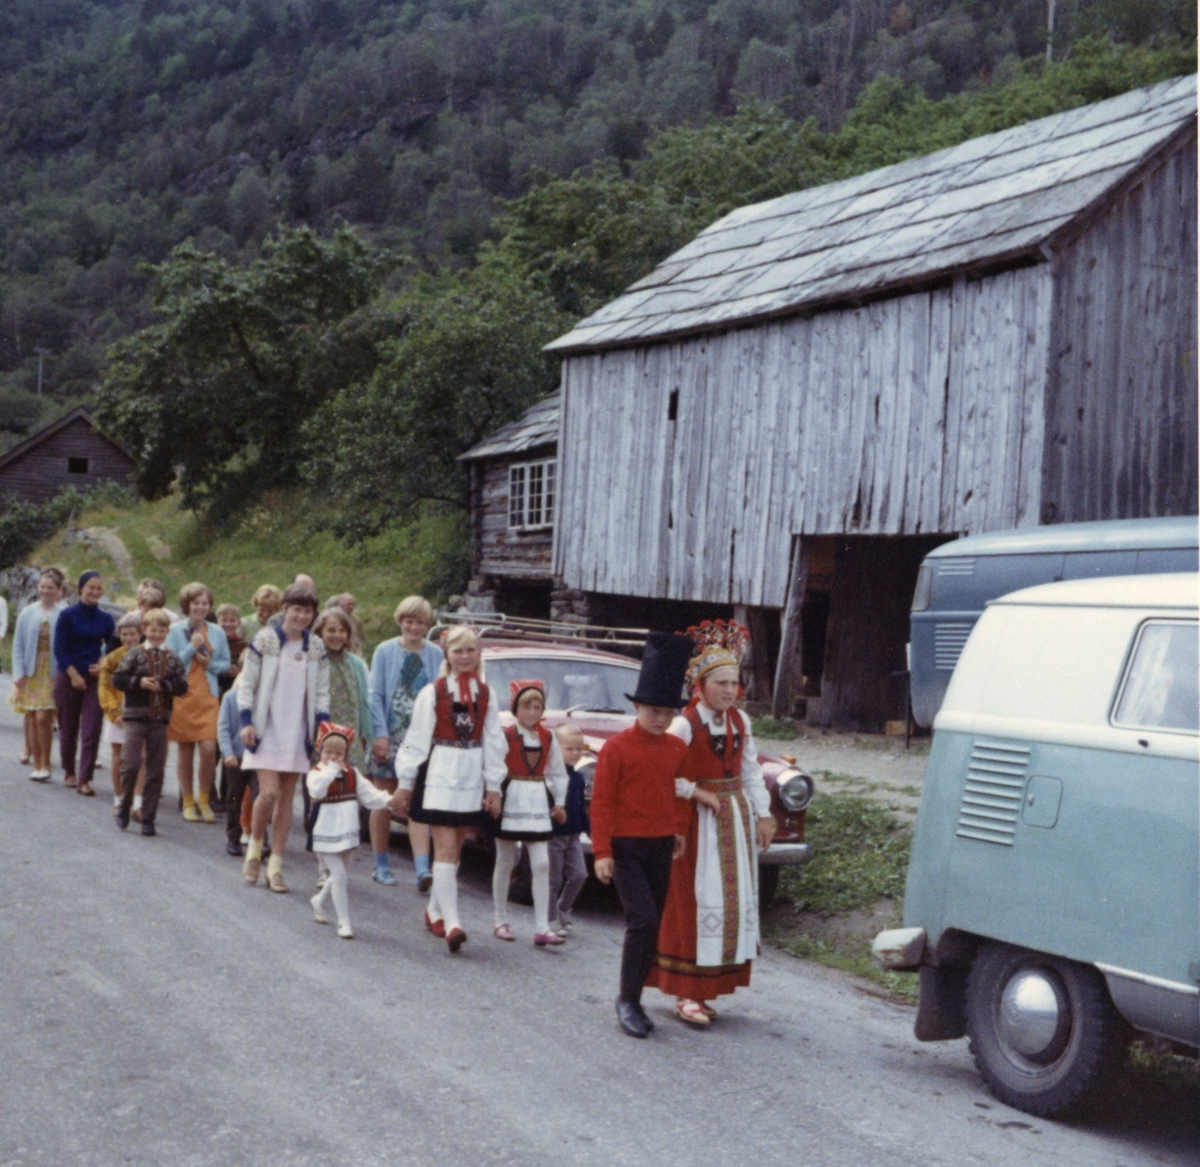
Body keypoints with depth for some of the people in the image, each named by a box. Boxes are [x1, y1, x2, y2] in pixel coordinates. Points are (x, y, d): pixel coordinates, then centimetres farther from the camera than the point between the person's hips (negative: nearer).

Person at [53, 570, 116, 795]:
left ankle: (84, 779, -6)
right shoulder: (67, 615, -3)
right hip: (68, 678, -1)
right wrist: (74, 675, -11)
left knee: (91, 731, -7)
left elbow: (112, 650, 11)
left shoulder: (105, 620, 5)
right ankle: (69, 772, 27)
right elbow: (59, 649, -5)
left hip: (95, 679, 1)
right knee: (68, 728, 9)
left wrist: (103, 666, -8)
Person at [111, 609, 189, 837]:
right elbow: (117, 680, -2)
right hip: (135, 717, -2)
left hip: (160, 720, 2)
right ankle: (124, 807, 14)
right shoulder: (135, 654, 2)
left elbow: (182, 686, 0)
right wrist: (139, 682, -14)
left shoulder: (173, 659, 7)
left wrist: (162, 685, -13)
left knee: (156, 771, 4)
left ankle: (148, 818, 11)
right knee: (131, 764, -11)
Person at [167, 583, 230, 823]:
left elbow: (226, 663, 11)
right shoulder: (175, 630, 1)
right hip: (182, 695, -1)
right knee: (185, 749, 6)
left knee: (208, 747, -10)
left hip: (208, 697, 1)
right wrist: (192, 646, -12)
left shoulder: (217, 632, 8)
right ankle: (188, 801, 19)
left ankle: (204, 799, 8)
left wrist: (209, 663, -8)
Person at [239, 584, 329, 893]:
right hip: (267, 731, -3)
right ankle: (254, 847, 13)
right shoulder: (264, 640, -3)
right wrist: (246, 721, -7)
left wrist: (323, 723, -2)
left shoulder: (317, 648, 6)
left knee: (287, 798, 4)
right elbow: (247, 684, 0)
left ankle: (275, 865, 12)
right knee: (269, 792, -13)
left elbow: (321, 692, 11)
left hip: (298, 734, 3)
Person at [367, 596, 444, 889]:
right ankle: (381, 865, 19)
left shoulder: (435, 655, 6)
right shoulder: (385, 651, 3)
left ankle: (423, 870, -13)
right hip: (389, 736, 0)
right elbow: (376, 695, 0)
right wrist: (380, 734, -9)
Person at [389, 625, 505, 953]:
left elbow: (494, 742, 10)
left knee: (453, 850, 11)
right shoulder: (432, 692, -3)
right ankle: (451, 923, -14)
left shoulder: (486, 694, 7)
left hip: (472, 780, 4)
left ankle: (435, 911, 28)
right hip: (439, 775, -4)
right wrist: (405, 784, 0)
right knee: (445, 849, -9)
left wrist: (493, 787, 7)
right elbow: (416, 740, -1)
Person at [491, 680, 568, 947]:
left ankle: (542, 928, -4)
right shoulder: (505, 735, -8)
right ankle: (501, 920, 22)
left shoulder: (548, 738, 5)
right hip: (511, 802, -3)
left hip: (538, 803, 3)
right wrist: (495, 798, -16)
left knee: (541, 864, -4)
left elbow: (558, 773, 13)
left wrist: (559, 803, 10)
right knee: (505, 863, 9)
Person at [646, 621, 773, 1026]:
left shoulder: (740, 722, 7)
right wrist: (697, 793, -17)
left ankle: (708, 986, 20)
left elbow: (751, 771, 13)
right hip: (698, 821, -7)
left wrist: (763, 814, 10)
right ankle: (687, 993, 0)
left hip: (736, 817, 7)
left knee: (736, 898, 9)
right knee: (696, 901, -6)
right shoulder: (685, 725, -13)